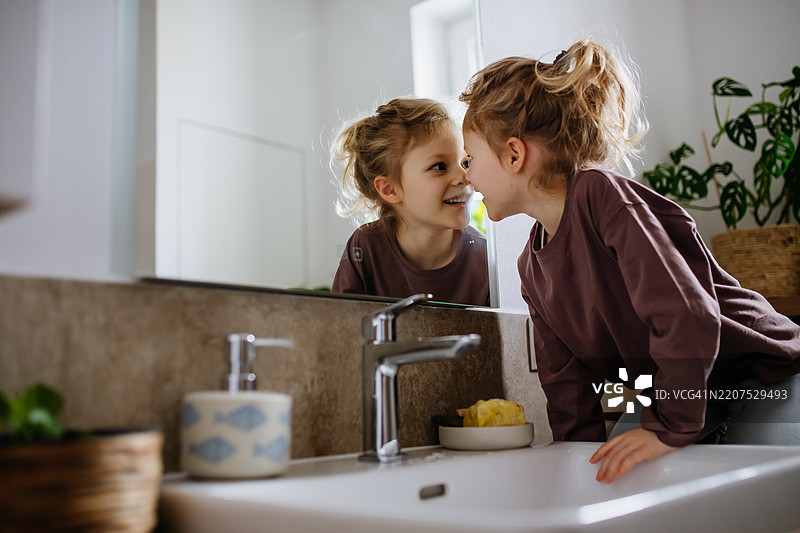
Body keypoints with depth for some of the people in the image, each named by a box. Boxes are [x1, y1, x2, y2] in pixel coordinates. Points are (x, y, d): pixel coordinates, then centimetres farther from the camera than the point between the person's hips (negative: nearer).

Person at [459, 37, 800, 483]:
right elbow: (569, 382, 3)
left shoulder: (602, 195, -27)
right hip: (682, 397, 7)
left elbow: (686, 314, -33)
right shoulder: (532, 268, 0)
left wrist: (670, 427, -28)